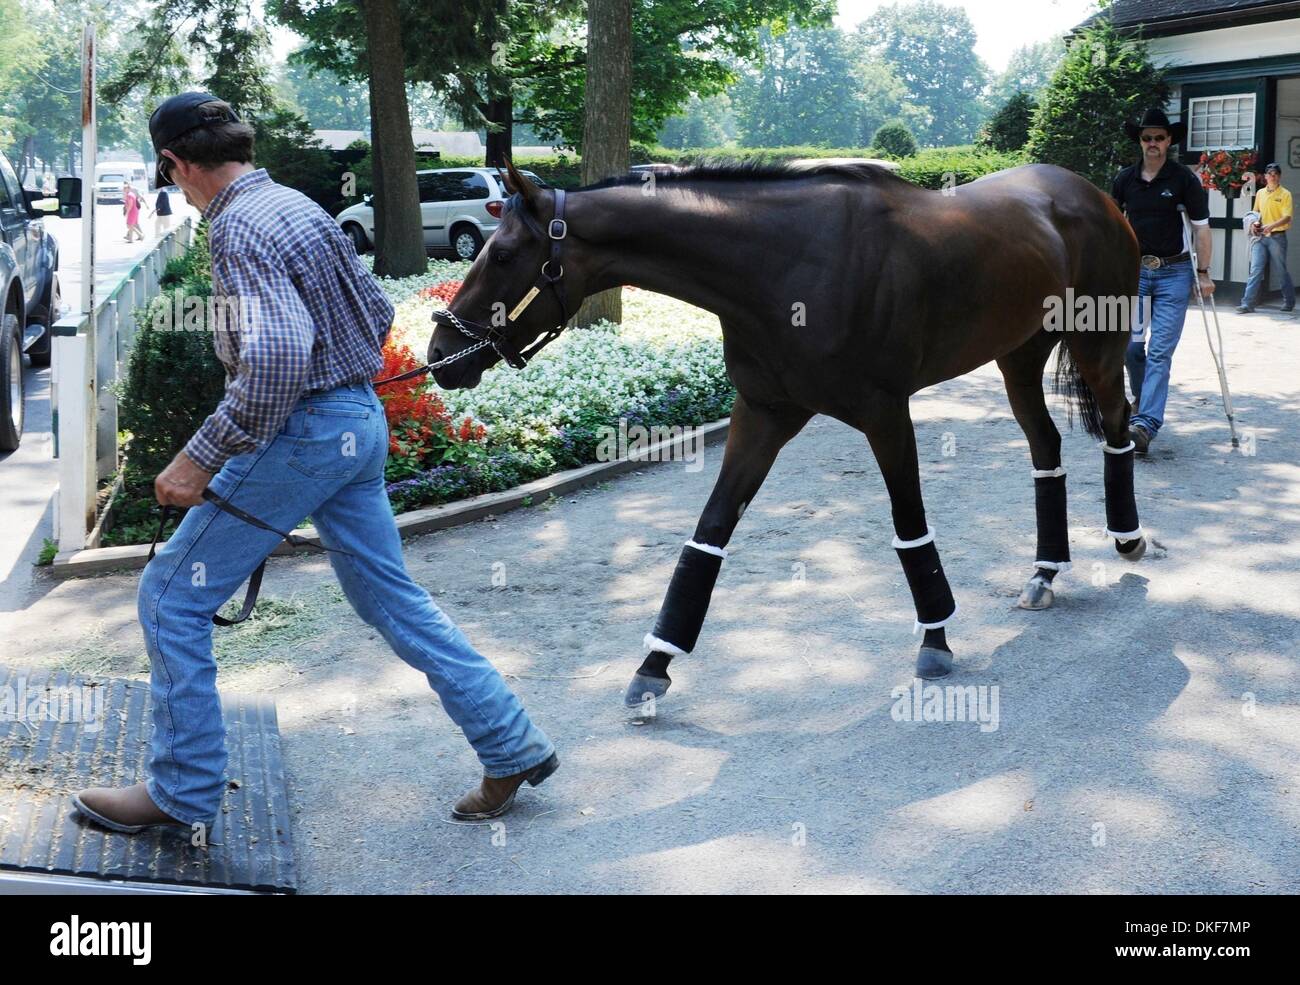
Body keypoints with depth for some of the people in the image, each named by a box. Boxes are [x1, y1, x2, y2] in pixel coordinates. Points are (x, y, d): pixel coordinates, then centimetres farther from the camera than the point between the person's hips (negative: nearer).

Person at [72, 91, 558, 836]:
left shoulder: (239, 225, -17)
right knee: (391, 597, 17)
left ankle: (183, 792, 11)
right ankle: (513, 747, 21)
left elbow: (277, 355, -30)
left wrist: (204, 456, -25)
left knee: (173, 599, 3)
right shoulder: (299, 206, 11)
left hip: (300, 433, -9)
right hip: (361, 423, 9)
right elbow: (378, 312, 19)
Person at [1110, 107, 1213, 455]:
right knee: (1130, 345, 3)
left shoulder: (1184, 179, -4)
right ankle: (1141, 397, 31)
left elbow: (1201, 227, -1)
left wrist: (1203, 273, -5)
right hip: (1135, 270, 3)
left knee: (1160, 351, -9)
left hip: (1174, 273, -3)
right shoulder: (1124, 179, 5)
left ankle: (1145, 423, -16)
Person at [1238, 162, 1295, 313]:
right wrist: (1255, 223, 1)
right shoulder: (1260, 193, 11)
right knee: (1255, 269, -6)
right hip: (1260, 236, 3)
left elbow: (1287, 217, -10)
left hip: (1277, 237, -3)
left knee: (1282, 271, 6)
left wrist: (1272, 226, -26)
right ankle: (1248, 304, -12)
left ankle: (1289, 301, 22)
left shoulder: (1285, 194, -3)